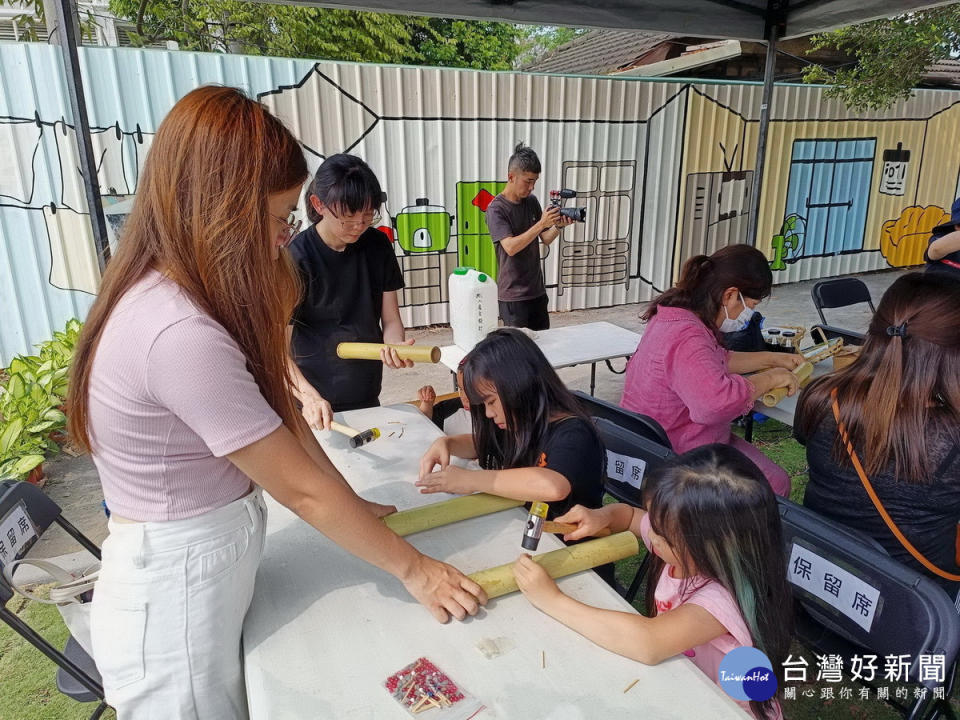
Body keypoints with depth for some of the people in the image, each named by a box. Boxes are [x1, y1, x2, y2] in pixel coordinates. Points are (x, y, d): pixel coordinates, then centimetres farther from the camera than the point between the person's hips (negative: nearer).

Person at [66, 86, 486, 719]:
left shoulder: (176, 294, 0)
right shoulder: (180, 334, -31)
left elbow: (276, 404, 2)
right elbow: (301, 488, -24)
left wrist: (349, 506, 4)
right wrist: (414, 568, -12)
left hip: (210, 570, 8)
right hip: (177, 599, -8)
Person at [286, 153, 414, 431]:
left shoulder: (378, 245, -4)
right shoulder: (297, 259, -18)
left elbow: (391, 319, -1)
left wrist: (397, 346, -24)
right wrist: (309, 396, -36)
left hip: (368, 396, 5)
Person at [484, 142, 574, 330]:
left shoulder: (532, 201, 5)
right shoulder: (496, 209, -13)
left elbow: (545, 239, 9)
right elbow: (510, 247, -24)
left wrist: (558, 226, -11)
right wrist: (541, 224, -26)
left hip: (537, 289, 6)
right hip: (513, 294, -6)